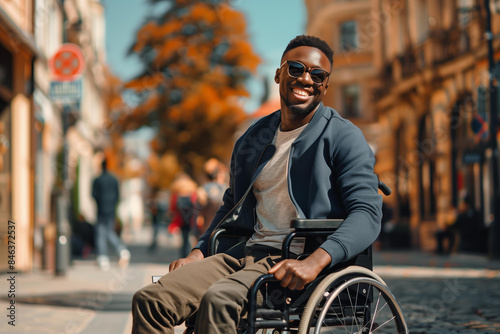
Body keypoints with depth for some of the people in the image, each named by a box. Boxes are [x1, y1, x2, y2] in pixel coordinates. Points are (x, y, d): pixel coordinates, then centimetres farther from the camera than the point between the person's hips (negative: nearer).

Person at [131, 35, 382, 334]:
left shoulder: (343, 137, 0)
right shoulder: (253, 139, 19)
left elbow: (368, 213, -11)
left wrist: (315, 262, -27)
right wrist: (199, 252, 14)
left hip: (300, 260, -6)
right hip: (250, 253, 6)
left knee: (219, 299, -35)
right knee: (150, 300, -15)